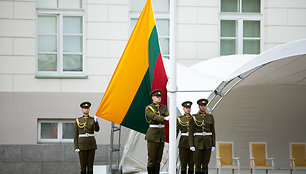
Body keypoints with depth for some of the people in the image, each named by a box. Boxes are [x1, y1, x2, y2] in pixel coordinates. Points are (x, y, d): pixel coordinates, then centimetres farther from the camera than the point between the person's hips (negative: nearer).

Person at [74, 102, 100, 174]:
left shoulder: (93, 119, 6)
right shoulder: (78, 120, 3)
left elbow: (97, 129, -12)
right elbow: (76, 135, 2)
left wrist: (96, 122, -31)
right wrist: (76, 147, -5)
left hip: (91, 144, 1)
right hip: (82, 144, -1)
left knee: (90, 164, 2)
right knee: (83, 164, -1)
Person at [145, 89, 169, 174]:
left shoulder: (163, 108, 11)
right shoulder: (148, 108, -4)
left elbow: (168, 115, -8)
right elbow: (154, 116, -22)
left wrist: (170, 118, -32)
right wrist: (164, 118, -38)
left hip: (161, 134, 5)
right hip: (152, 134, -5)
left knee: (159, 158, 7)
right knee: (151, 158, -5)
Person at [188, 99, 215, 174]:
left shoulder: (210, 117, 6)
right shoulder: (194, 118, -1)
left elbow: (213, 131, 7)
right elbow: (191, 132, -1)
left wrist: (213, 145, 2)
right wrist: (191, 145, -9)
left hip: (207, 142, 2)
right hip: (198, 142, -2)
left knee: (206, 163, 3)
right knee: (198, 163, -2)